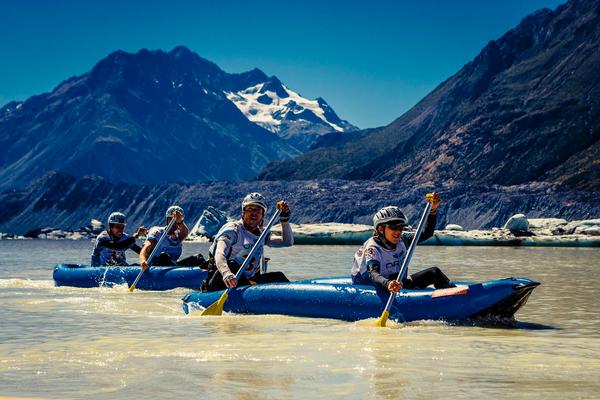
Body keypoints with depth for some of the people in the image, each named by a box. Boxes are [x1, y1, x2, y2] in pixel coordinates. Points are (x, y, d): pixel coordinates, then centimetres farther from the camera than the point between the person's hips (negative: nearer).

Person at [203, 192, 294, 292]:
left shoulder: (261, 234, 13)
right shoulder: (232, 229, -10)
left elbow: (288, 242, 15)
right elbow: (219, 254, -27)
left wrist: (285, 219, 0)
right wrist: (226, 273, -49)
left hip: (246, 283, 6)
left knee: (278, 276, -7)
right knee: (231, 265, -36)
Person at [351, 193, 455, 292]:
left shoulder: (402, 240, 0)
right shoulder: (372, 248, -22)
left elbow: (426, 233, 0)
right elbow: (373, 274, -38)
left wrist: (432, 210, -15)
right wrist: (388, 284, -60)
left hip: (399, 284, 7)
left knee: (434, 272, -1)